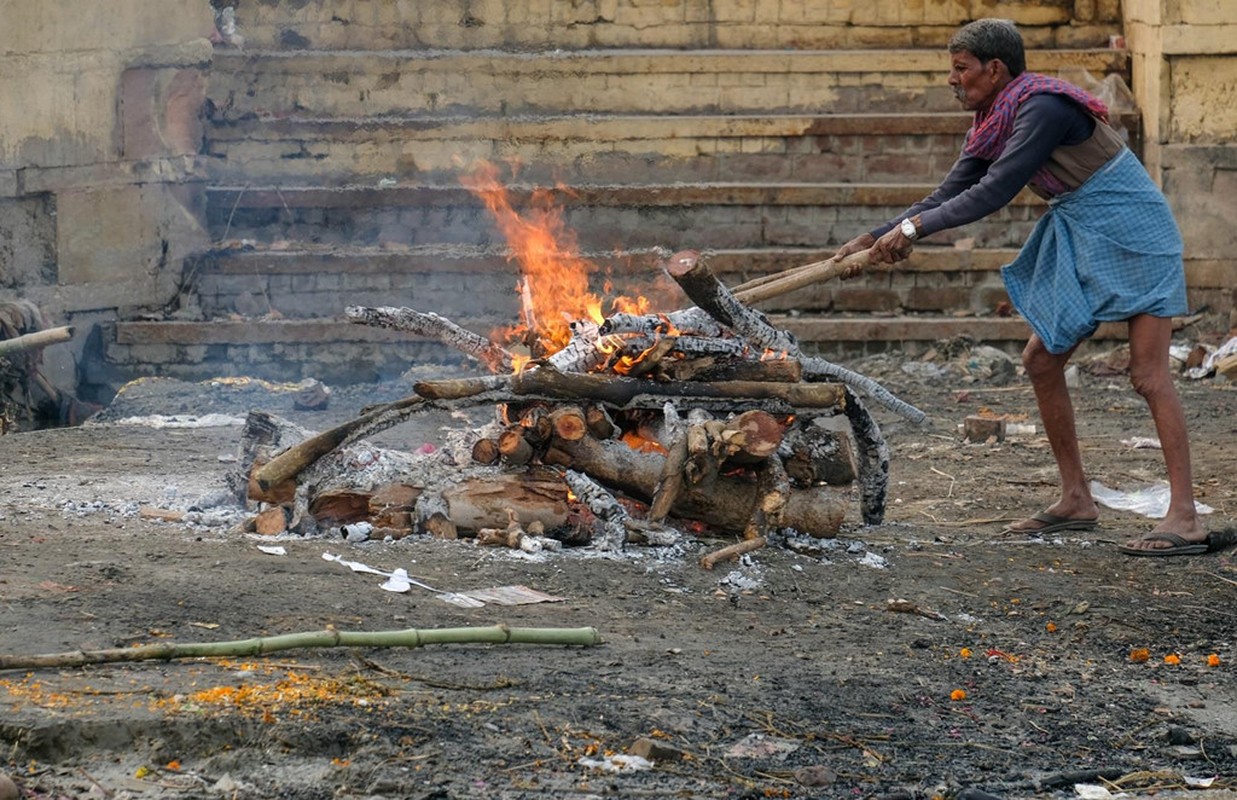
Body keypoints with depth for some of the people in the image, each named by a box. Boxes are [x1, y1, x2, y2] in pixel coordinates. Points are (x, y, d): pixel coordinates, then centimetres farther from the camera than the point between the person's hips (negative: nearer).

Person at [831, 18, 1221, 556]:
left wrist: (912, 229, -20)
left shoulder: (1042, 108, -22)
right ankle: (1076, 500, 18)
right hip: (1080, 242, 10)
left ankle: (1185, 519, -16)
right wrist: (873, 240, 4)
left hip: (1131, 235, -10)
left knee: (1149, 373, -14)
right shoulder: (991, 125, 7)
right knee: (1041, 360, 9)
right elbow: (948, 197, 10)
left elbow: (992, 194, -25)